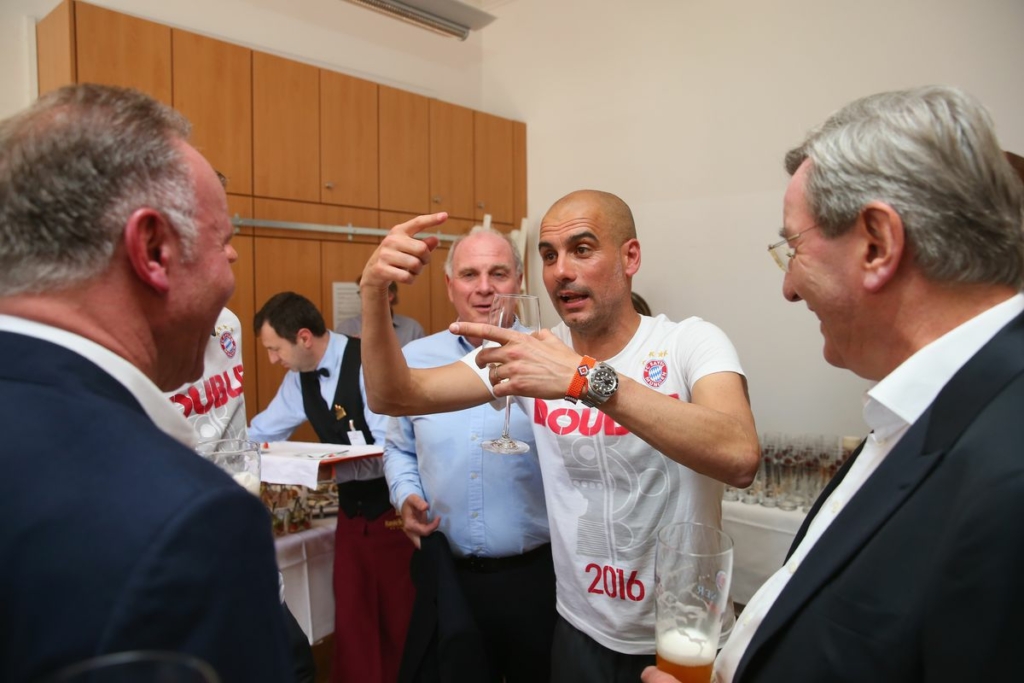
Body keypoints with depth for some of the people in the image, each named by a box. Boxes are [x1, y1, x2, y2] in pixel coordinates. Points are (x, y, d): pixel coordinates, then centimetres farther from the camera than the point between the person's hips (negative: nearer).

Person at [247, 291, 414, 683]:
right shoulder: (299, 377, 5)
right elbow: (260, 435, 17)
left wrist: (331, 467, -34)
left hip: (395, 509, -6)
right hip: (352, 510, 7)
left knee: (401, 618, 6)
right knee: (351, 618, 15)